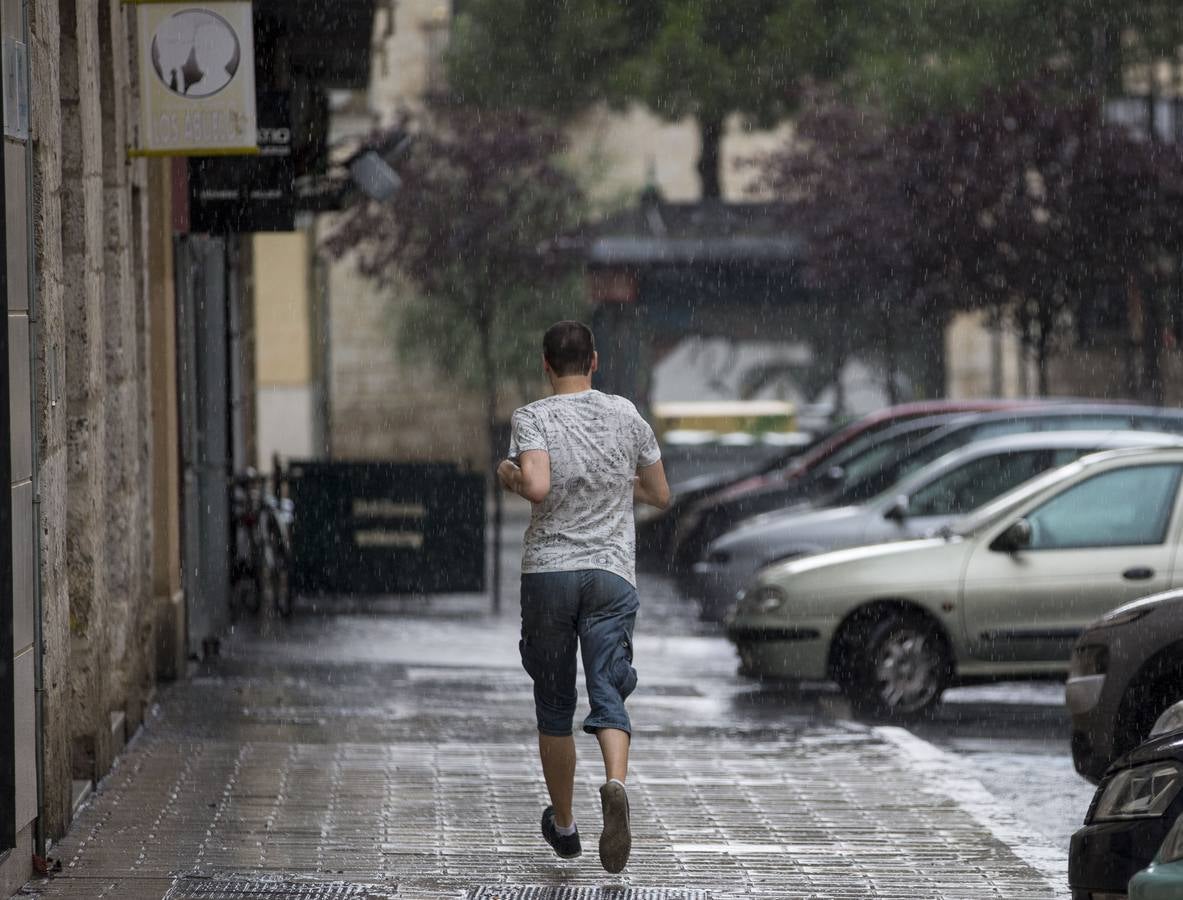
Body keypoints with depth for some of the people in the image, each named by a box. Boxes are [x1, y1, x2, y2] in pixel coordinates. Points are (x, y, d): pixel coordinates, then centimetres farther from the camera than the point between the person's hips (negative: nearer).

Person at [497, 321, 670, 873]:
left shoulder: (533, 419, -5)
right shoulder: (626, 417, 5)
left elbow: (536, 487, -21)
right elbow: (660, 495, 13)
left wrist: (508, 475, 0)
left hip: (548, 572, -1)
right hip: (612, 573, 1)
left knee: (554, 704, 12)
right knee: (609, 697, -4)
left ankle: (563, 825, 23)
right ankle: (615, 785, -34)